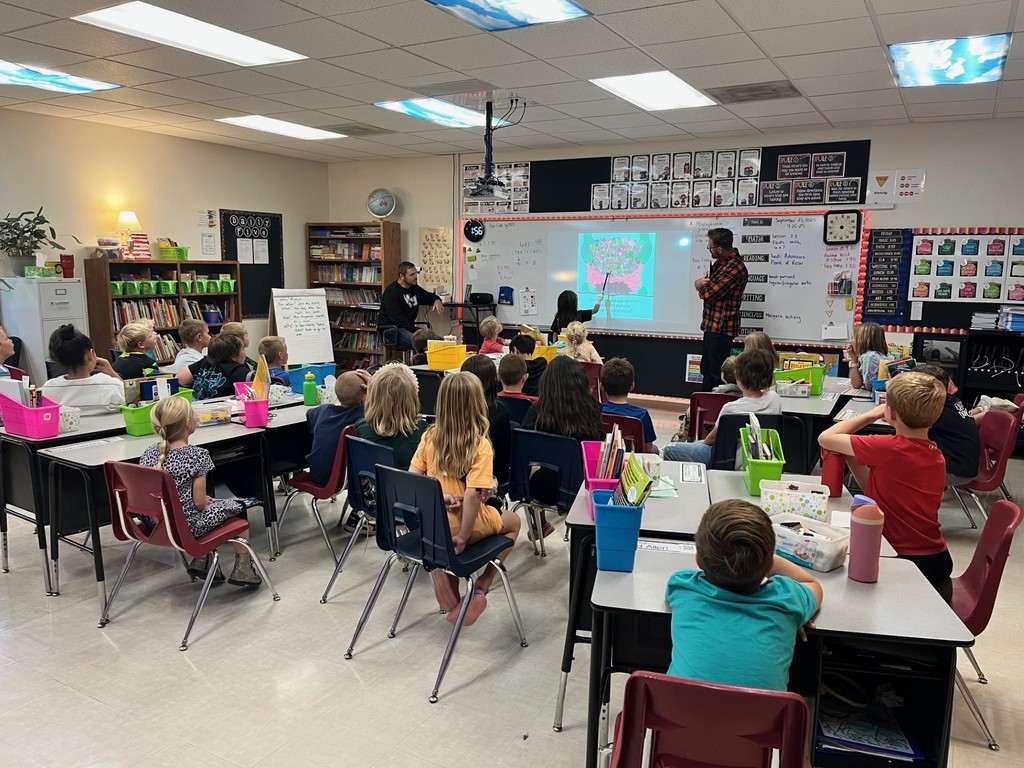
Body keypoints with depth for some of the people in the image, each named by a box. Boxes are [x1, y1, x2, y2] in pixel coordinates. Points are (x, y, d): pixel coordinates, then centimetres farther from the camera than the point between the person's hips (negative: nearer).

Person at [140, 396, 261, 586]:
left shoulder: (149, 453, -3)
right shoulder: (197, 455, -21)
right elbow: (199, 503, -19)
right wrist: (206, 500, 5)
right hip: (187, 525, -6)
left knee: (214, 504, 31)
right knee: (238, 506, 19)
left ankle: (201, 561, 25)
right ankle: (242, 568, 21)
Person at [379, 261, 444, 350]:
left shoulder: (414, 288, 11)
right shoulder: (391, 292, -13)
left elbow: (429, 296, 30)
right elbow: (397, 318, -22)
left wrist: (437, 300, 4)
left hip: (409, 328, 8)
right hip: (392, 329, -8)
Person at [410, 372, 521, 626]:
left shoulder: (429, 436, -7)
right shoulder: (480, 446, -21)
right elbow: (472, 495, -26)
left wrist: (440, 496, -10)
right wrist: (463, 536, -18)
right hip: (466, 523, -4)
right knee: (513, 522, 26)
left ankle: (451, 604, 30)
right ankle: (480, 589, 19)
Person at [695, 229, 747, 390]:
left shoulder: (735, 267, -22)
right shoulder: (721, 262, 11)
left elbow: (708, 293, -22)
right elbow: (706, 286, 14)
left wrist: (699, 284, 0)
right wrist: (701, 283, -10)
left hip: (721, 328, -10)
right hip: (711, 325, 10)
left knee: (716, 373, -3)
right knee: (706, 370, 19)